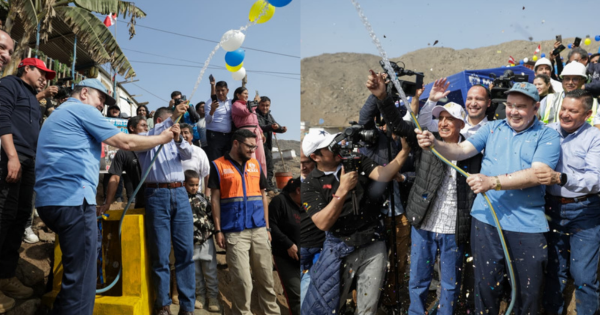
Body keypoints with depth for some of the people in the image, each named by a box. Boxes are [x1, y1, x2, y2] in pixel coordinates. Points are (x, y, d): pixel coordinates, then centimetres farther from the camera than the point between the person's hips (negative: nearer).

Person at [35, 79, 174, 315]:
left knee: (76, 274, 21)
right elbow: (125, 142, -5)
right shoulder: (82, 109, -1)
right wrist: (162, 138, 8)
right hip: (72, 199, -11)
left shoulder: (59, 114, 29)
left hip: (51, 198, 11)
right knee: (81, 280, -10)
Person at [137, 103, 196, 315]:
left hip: (180, 194, 4)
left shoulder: (175, 139, 20)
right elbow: (149, 138, -16)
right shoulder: (145, 140, 7)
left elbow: (188, 154, 1)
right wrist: (172, 117, -23)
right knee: (160, 254, -1)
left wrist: (178, 139, -18)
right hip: (157, 196, -4)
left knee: (186, 251, 1)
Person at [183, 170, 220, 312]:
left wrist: (212, 229, -3)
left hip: (206, 241, 1)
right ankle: (200, 295, 27)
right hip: (190, 243, 0)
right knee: (196, 272, 12)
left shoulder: (202, 197, 1)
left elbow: (211, 215, 3)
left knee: (210, 271, 5)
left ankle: (213, 296, 15)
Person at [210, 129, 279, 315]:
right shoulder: (218, 166, 1)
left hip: (259, 230, 4)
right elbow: (215, 199, 0)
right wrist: (218, 230, -6)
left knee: (266, 278, 9)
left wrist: (267, 227, 11)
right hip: (235, 233, -4)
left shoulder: (255, 165, 12)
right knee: (242, 281, -3)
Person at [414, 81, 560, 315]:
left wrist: (493, 182, -27)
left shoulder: (547, 136, -1)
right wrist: (435, 144, -21)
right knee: (486, 287, 12)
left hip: (527, 225, -2)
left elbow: (537, 174, -16)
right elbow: (462, 150, -1)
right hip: (486, 219, 2)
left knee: (529, 293, 10)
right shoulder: (492, 128, 10)